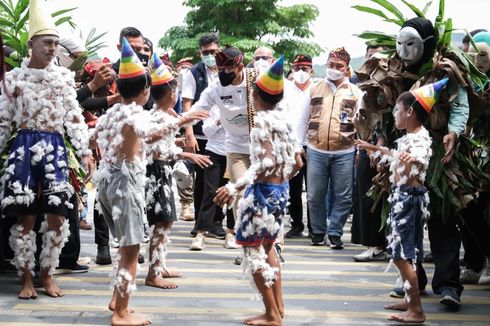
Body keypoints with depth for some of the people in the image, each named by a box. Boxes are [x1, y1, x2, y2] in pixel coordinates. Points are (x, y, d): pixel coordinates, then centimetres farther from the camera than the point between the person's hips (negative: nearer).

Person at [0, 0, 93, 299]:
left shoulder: (64, 77, 6)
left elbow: (75, 117, 5)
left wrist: (85, 151, -3)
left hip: (54, 148, 1)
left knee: (57, 215, -1)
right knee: (26, 216, 0)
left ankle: (47, 274, 15)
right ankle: (27, 277, 11)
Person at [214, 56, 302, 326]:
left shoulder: (261, 121, -15)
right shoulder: (284, 120, 7)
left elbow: (265, 162, -25)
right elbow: (297, 163, 9)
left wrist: (235, 187, -30)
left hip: (263, 190, -9)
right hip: (281, 190, 9)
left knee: (253, 249, -1)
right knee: (267, 246, 22)